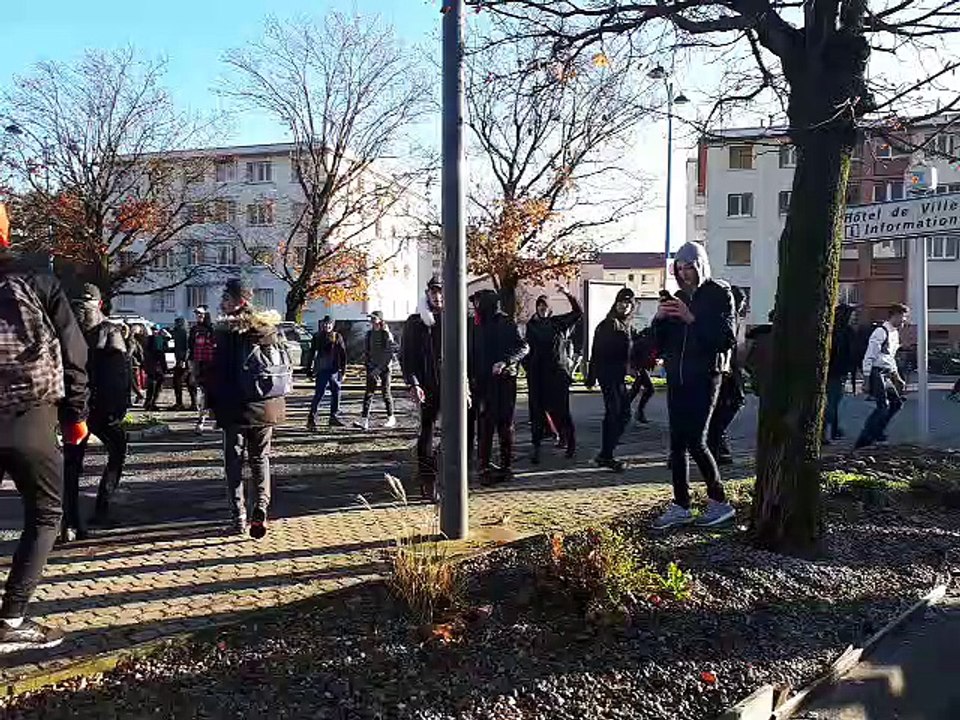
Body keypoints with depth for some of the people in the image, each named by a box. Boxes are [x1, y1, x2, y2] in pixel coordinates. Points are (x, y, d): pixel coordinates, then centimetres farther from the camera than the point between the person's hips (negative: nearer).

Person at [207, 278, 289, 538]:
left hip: (238, 408, -5)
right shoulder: (270, 327, 6)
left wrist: (214, 404, -1)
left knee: (234, 461, 6)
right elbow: (286, 366, 11)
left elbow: (220, 370, -11)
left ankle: (239, 519, 5)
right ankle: (260, 509, -2)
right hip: (268, 406, 5)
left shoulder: (228, 330, -10)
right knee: (260, 458, 15)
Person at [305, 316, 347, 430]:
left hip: (335, 370, 2)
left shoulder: (337, 337, 4)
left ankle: (334, 417, 24)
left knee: (336, 393, 10)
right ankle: (311, 419, -7)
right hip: (322, 370, -2)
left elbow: (343, 354, 3)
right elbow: (311, 353, 9)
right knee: (319, 394, -9)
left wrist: (343, 370, -3)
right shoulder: (317, 337, 4)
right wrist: (309, 369, 6)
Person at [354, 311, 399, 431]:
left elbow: (393, 350, -9)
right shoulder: (369, 334, 10)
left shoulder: (386, 334, -6)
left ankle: (391, 418, 19)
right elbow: (366, 351, 16)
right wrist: (366, 364, 4)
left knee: (386, 392, 4)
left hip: (384, 367, -4)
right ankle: (364, 419, -8)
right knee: (368, 393, -4)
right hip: (372, 367, 4)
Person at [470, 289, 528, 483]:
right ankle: (484, 465, 10)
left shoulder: (506, 323, -7)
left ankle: (506, 466, 6)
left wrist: (505, 361, -28)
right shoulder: (480, 325, 14)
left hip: (504, 380, -6)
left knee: (504, 424, 0)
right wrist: (474, 375, 11)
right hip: (484, 382, 6)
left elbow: (524, 347, -16)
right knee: (484, 424, 5)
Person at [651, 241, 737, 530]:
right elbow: (660, 343, 12)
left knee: (695, 441, -9)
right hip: (677, 379, 6)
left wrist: (693, 319, -22)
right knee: (677, 443, 5)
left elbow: (727, 339, -14)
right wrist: (659, 319, -6)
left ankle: (719, 502, 7)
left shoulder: (719, 294, -3)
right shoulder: (676, 298, 14)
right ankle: (680, 506, 13)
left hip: (705, 377, -6)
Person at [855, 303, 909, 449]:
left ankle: (877, 432, 19)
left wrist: (897, 378, 24)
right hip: (877, 373, -10)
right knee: (883, 406, -12)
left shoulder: (895, 333, 16)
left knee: (897, 402, 9)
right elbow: (869, 357, -17)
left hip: (886, 374, 10)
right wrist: (867, 380, -19)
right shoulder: (881, 332, -14)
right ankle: (864, 440, -7)